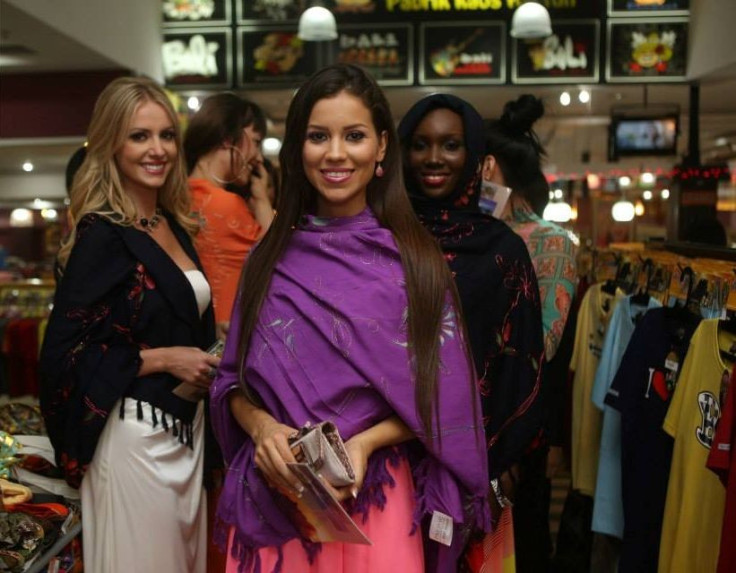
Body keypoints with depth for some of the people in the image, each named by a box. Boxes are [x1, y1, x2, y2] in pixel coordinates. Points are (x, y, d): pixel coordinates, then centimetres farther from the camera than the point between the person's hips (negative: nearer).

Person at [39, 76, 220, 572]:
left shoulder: (174, 225, 8)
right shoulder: (103, 236, -14)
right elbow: (63, 353, -17)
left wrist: (205, 362, 3)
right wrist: (163, 359, -17)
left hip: (187, 428, 8)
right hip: (136, 434, -8)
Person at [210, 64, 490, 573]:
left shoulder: (413, 259, -3)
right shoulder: (270, 258, 3)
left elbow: (438, 397, -3)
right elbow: (235, 379, 6)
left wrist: (365, 443, -18)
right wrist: (261, 427, -14)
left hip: (372, 497, -2)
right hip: (270, 499, 2)